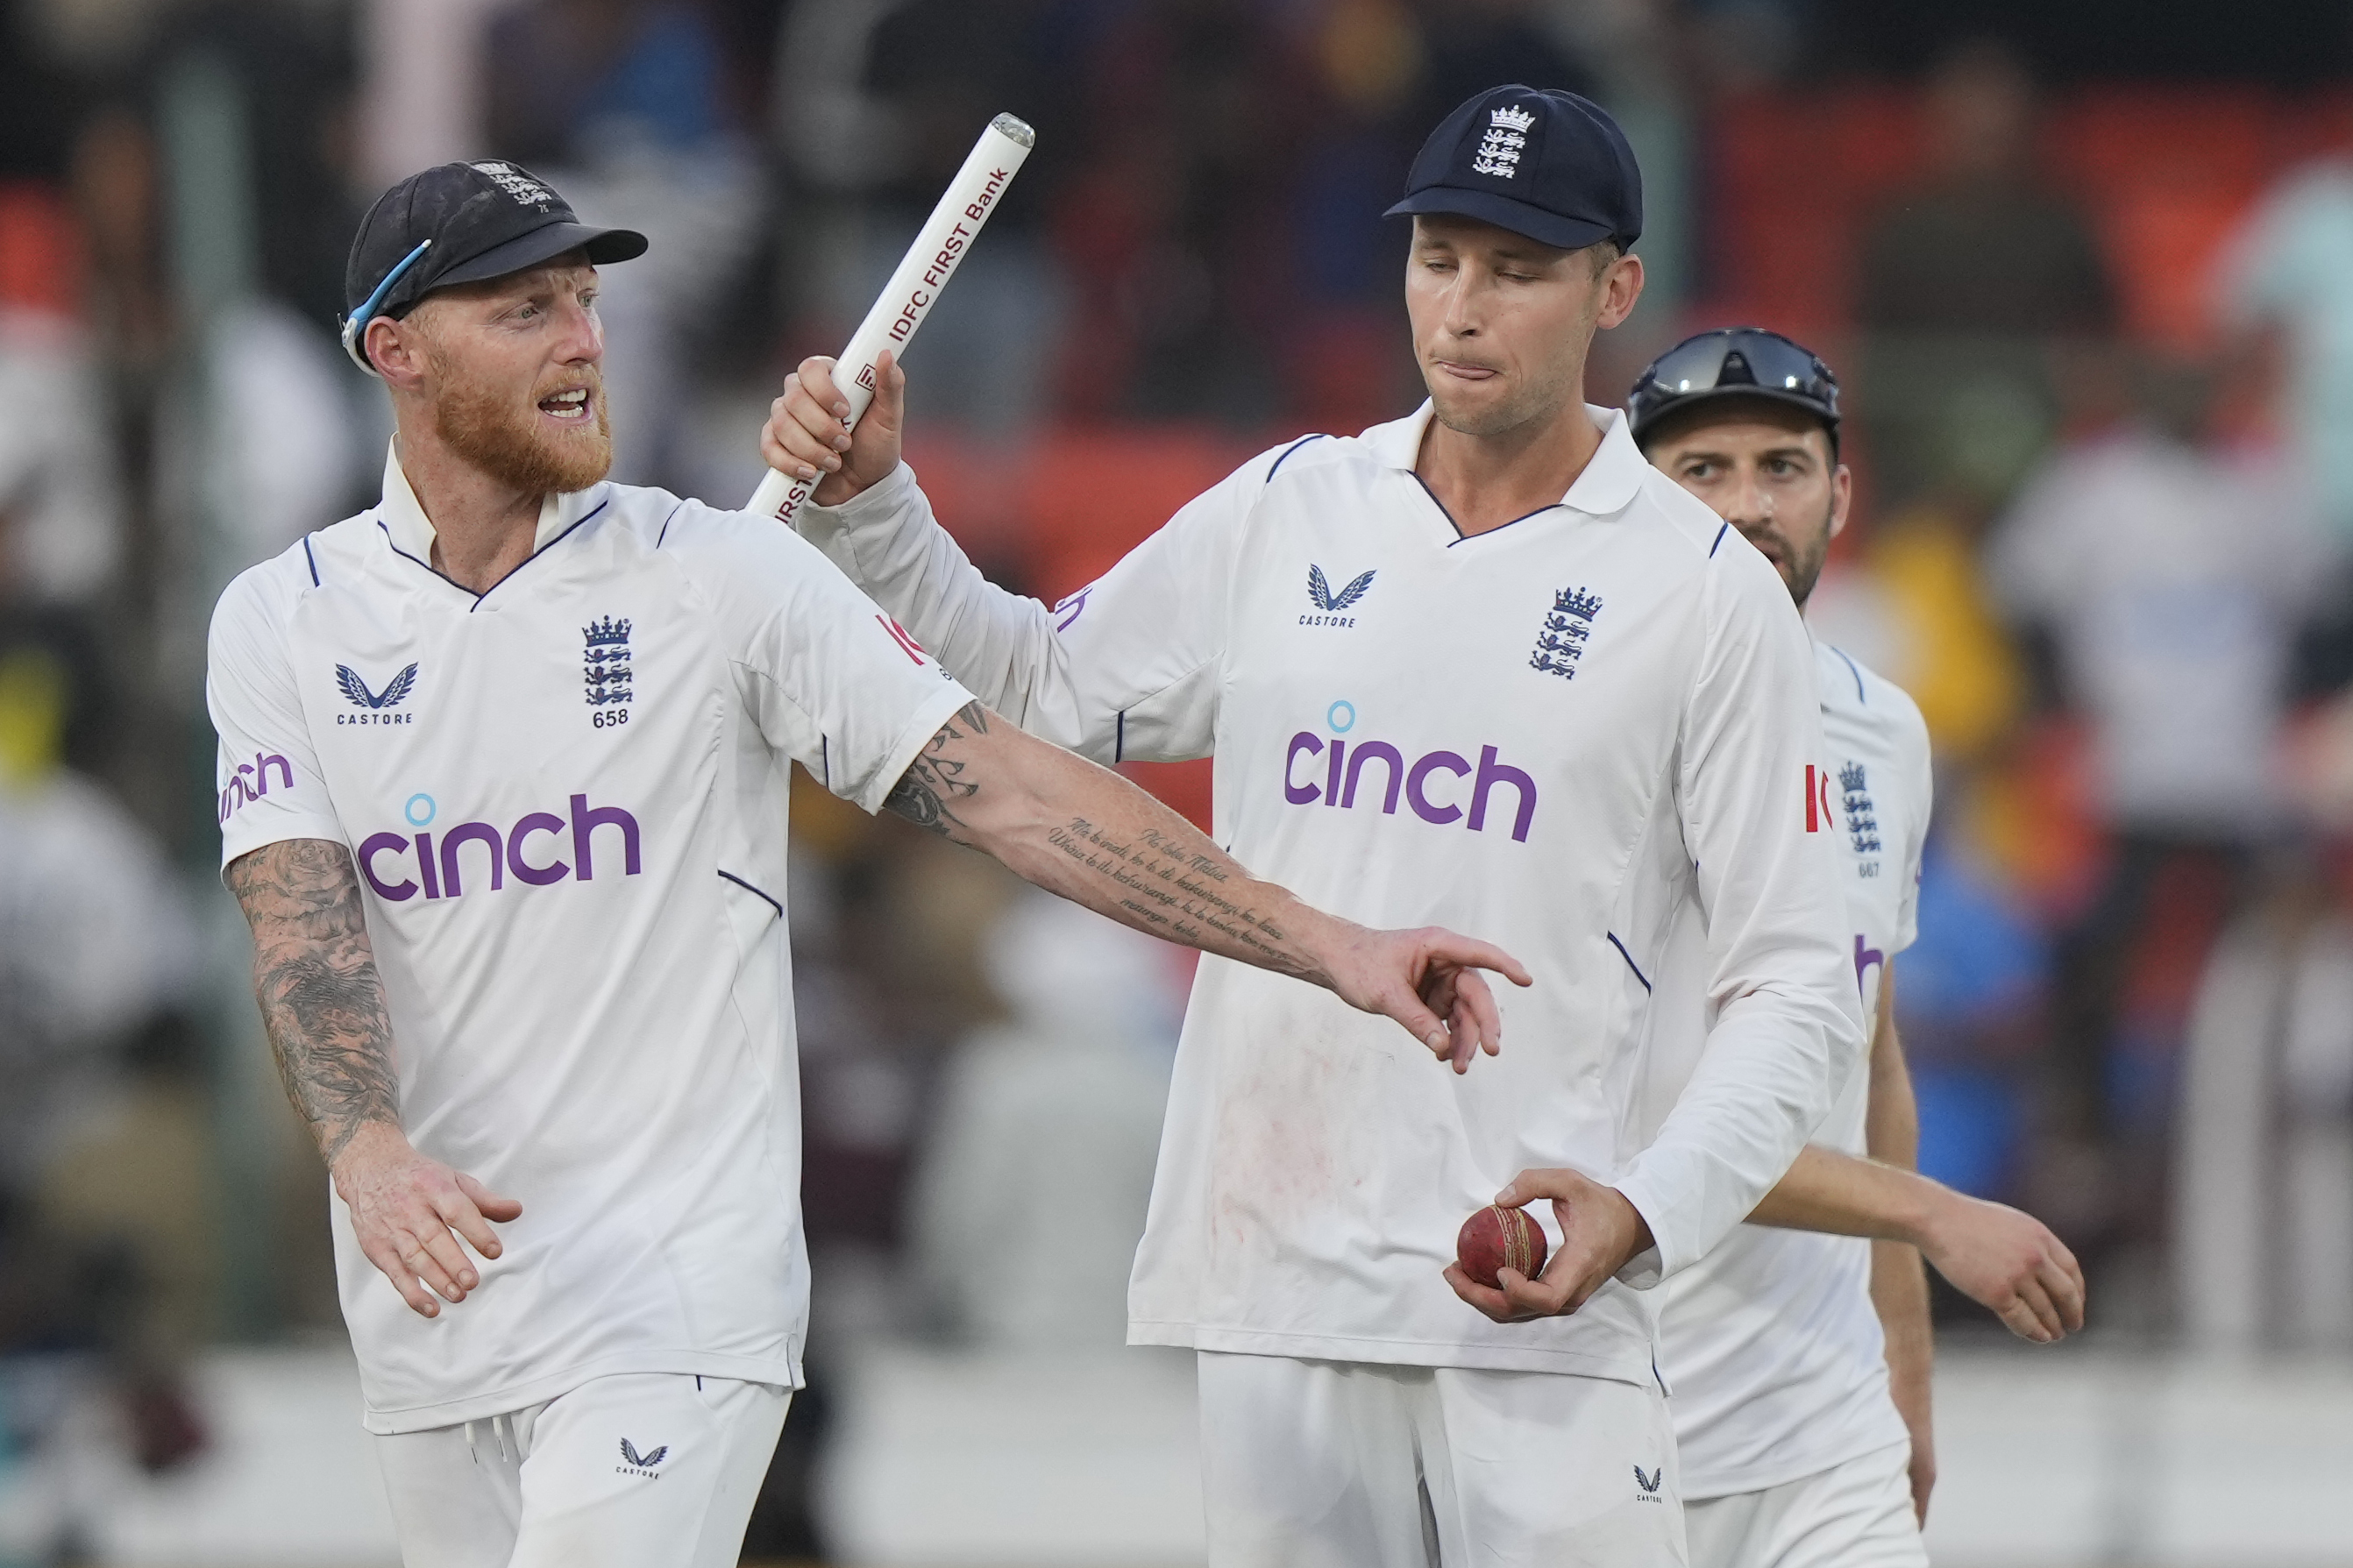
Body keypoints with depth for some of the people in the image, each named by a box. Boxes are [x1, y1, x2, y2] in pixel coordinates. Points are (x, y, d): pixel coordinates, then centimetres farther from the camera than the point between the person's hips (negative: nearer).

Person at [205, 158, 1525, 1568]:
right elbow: (301, 924, -7)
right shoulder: (283, 620, 5)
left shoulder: (721, 576, -1)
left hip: (674, 1309, -3)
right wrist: (371, 1158, -28)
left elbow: (1001, 787, -5)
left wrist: (1329, 947, -14)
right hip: (428, 1297, 3)